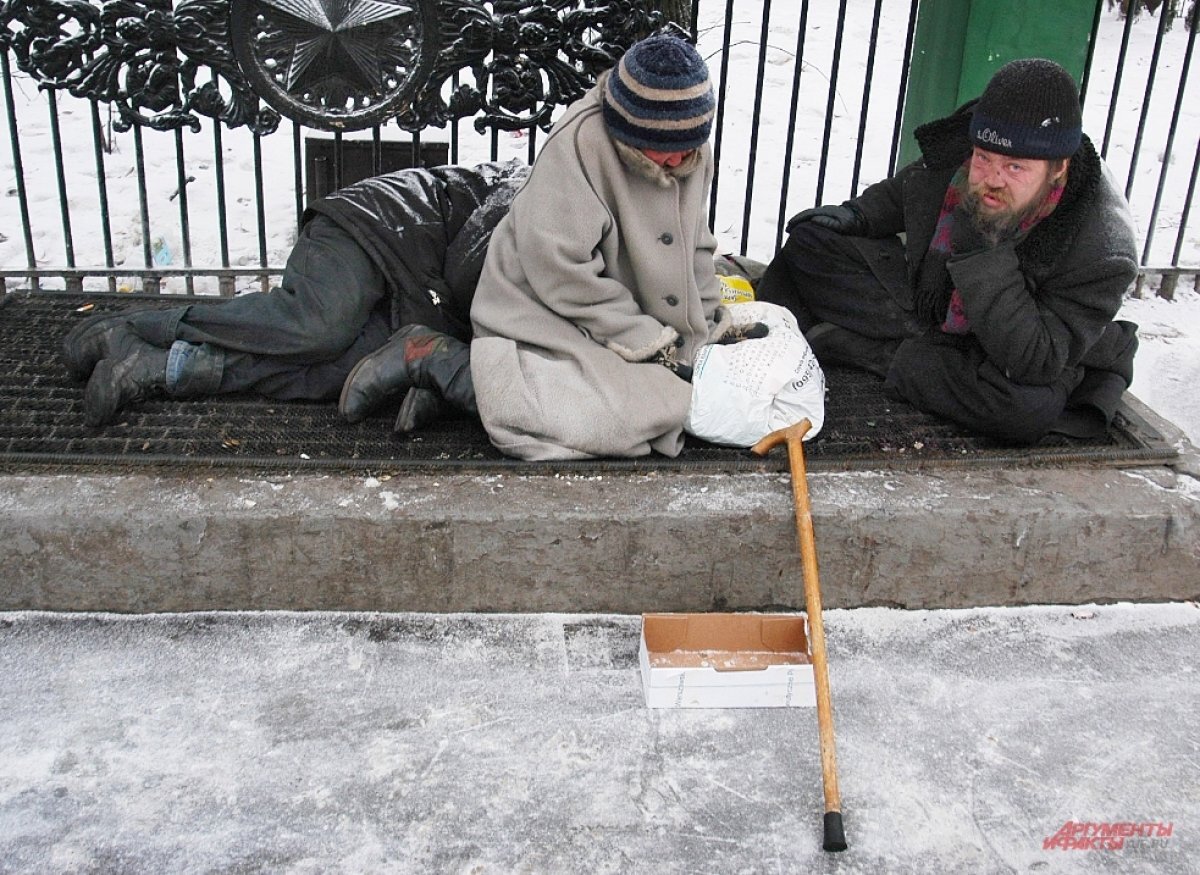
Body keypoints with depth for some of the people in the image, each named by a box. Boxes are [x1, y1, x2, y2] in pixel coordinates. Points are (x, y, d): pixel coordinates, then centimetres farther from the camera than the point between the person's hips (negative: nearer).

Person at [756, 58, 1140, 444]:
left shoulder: (1103, 250, -32)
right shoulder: (956, 151, -15)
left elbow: (1034, 362, -38)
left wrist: (983, 254, -42)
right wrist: (857, 215, -7)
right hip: (921, 304, 5)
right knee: (812, 240, -4)